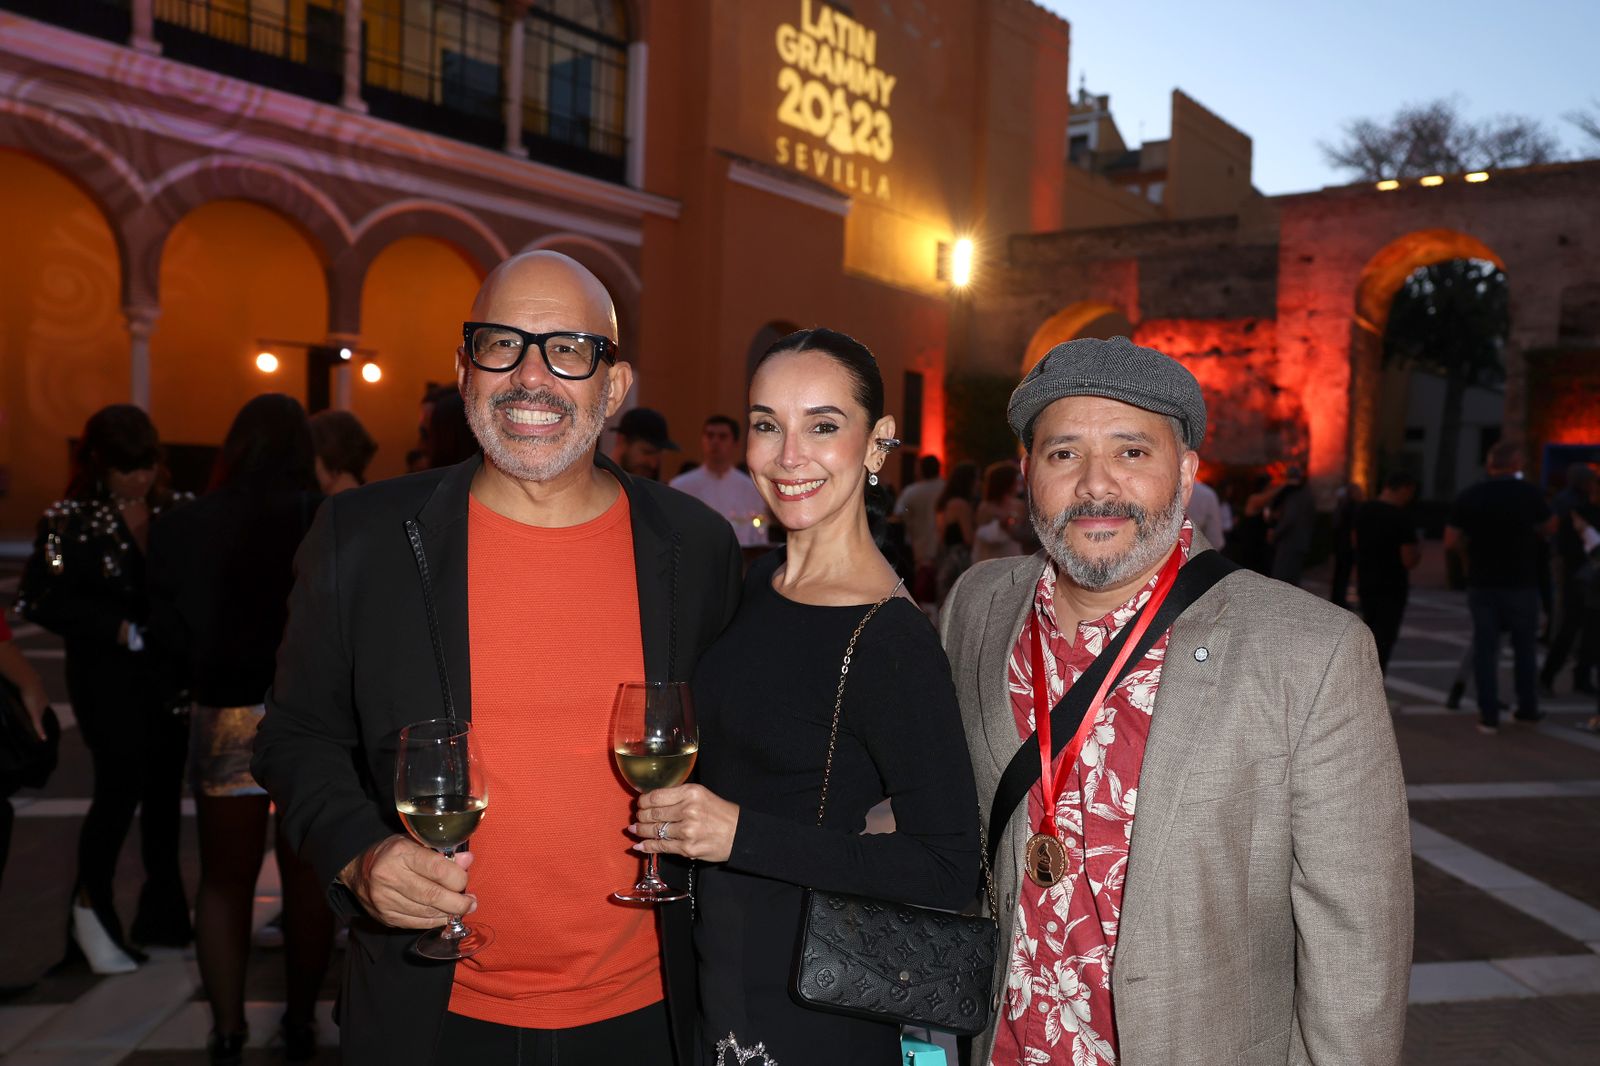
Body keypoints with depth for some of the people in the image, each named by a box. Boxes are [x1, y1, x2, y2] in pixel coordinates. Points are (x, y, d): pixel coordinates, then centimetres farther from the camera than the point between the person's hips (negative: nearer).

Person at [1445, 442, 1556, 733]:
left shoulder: (1468, 496, -6)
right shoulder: (1529, 494, -8)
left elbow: (1451, 542, -6)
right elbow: (1549, 528, 8)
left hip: (1482, 585, 1)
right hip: (1521, 584, -1)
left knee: (1485, 649, 5)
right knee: (1524, 647, 15)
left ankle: (1489, 716, 5)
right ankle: (1527, 708, 24)